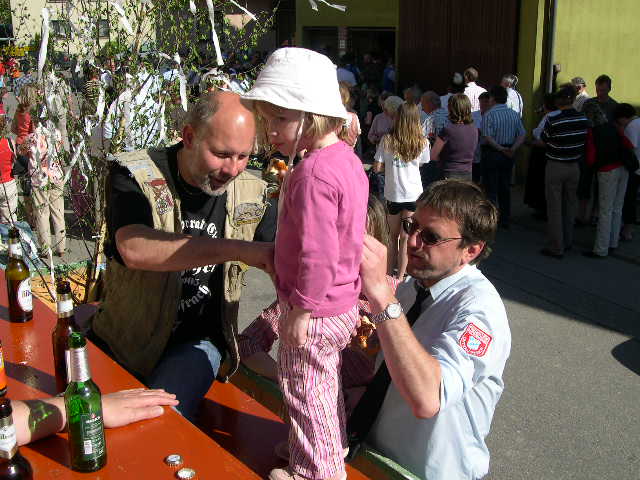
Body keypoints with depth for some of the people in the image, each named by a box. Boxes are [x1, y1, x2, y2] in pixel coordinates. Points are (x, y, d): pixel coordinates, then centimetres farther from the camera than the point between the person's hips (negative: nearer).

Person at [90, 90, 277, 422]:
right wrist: (238, 249, -39)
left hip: (196, 342, 1)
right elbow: (134, 249, -34)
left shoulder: (251, 194, -1)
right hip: (122, 338, 0)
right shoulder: (134, 176, -14)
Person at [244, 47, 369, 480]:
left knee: (306, 392, 9)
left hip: (314, 310, -10)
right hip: (343, 302, 10)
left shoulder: (312, 174, -28)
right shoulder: (347, 157, 4)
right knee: (327, 383, 27)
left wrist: (301, 310, -20)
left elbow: (317, 255, -30)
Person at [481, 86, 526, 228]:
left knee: (490, 189, 1)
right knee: (505, 187, 15)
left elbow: (487, 137, -21)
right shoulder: (515, 115, 5)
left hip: (492, 153, -6)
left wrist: (501, 149, -16)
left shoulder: (489, 115, -13)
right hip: (508, 155, 6)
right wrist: (513, 148, -10)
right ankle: (505, 220, 21)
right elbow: (522, 134, 0)